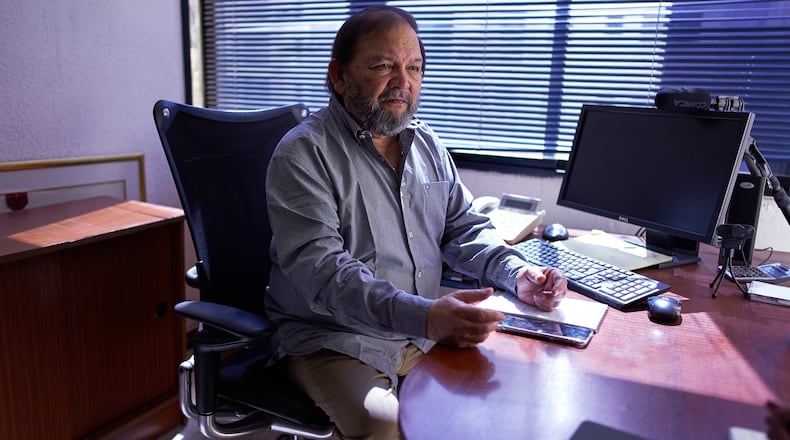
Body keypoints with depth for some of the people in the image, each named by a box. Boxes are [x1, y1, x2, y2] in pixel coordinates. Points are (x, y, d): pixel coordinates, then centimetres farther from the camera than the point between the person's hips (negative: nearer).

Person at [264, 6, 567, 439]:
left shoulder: (428, 144, 11)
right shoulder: (302, 154, -12)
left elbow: (463, 226, 13)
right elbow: (320, 269, -24)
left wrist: (517, 273, -7)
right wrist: (423, 317, -37)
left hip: (427, 332, 6)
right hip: (336, 343, -6)